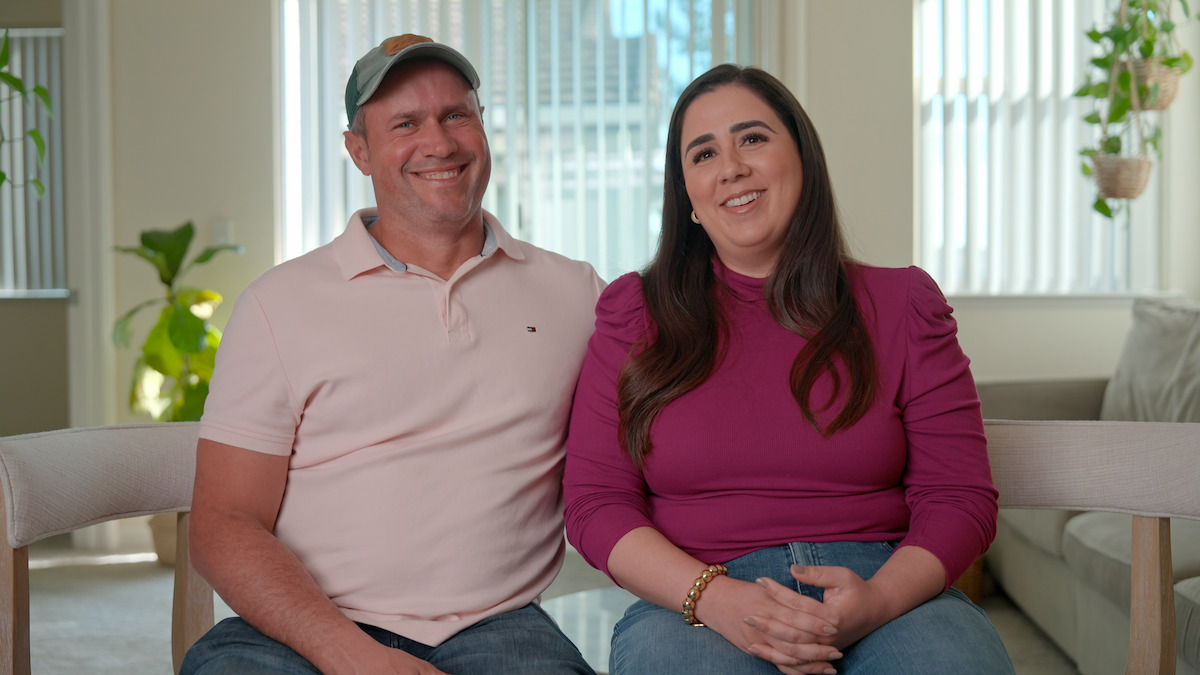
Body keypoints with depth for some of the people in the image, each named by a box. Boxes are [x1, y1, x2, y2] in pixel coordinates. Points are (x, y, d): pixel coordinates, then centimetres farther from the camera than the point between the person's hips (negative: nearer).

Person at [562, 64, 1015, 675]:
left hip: (888, 593, 1)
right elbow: (594, 504, 4)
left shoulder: (901, 304, 12)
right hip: (693, 606, -1)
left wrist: (877, 601, -16)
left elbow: (961, 499, 6)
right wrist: (714, 597, -14)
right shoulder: (635, 315, 12)